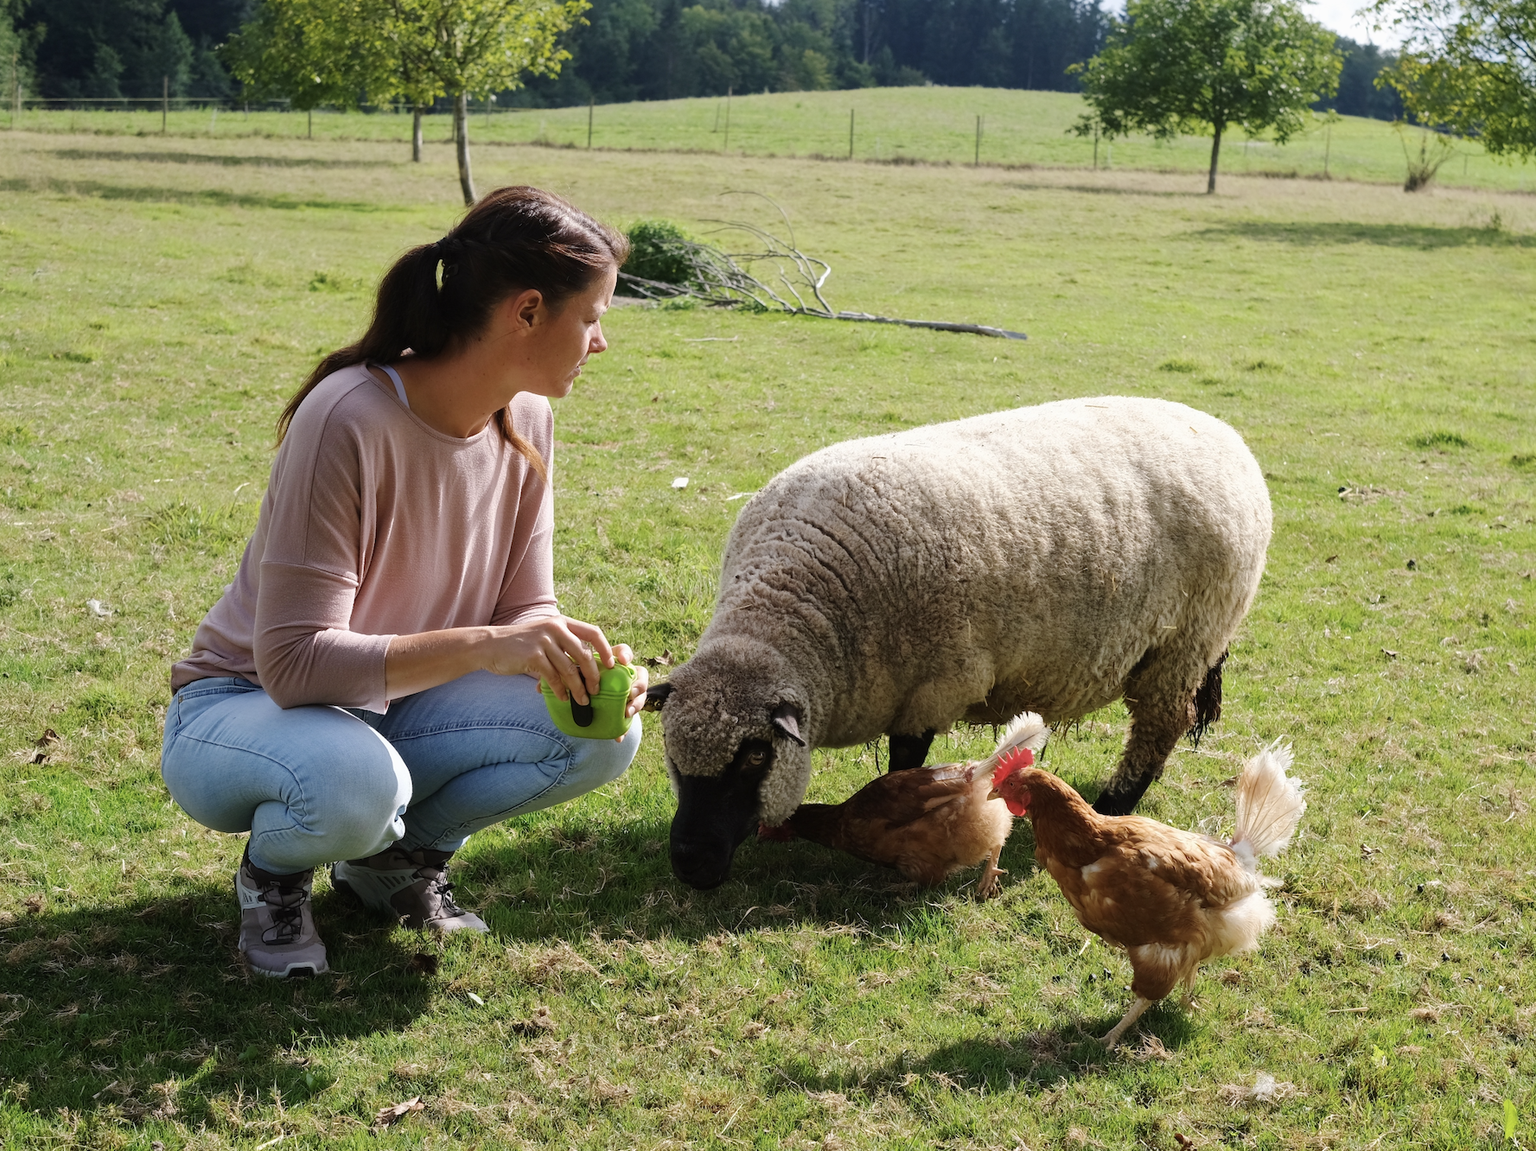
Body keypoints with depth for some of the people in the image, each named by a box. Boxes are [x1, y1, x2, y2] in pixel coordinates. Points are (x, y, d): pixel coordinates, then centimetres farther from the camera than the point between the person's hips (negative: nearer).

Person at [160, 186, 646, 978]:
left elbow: (523, 608, 0)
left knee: (601, 734, -18)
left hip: (393, 710, 6)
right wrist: (478, 645, -41)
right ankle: (274, 870, -3)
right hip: (246, 709, -6)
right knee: (355, 780, -40)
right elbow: (293, 662, -31)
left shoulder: (526, 420, -7)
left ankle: (401, 853, 6)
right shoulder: (348, 422, -29)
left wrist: (579, 659, -23)